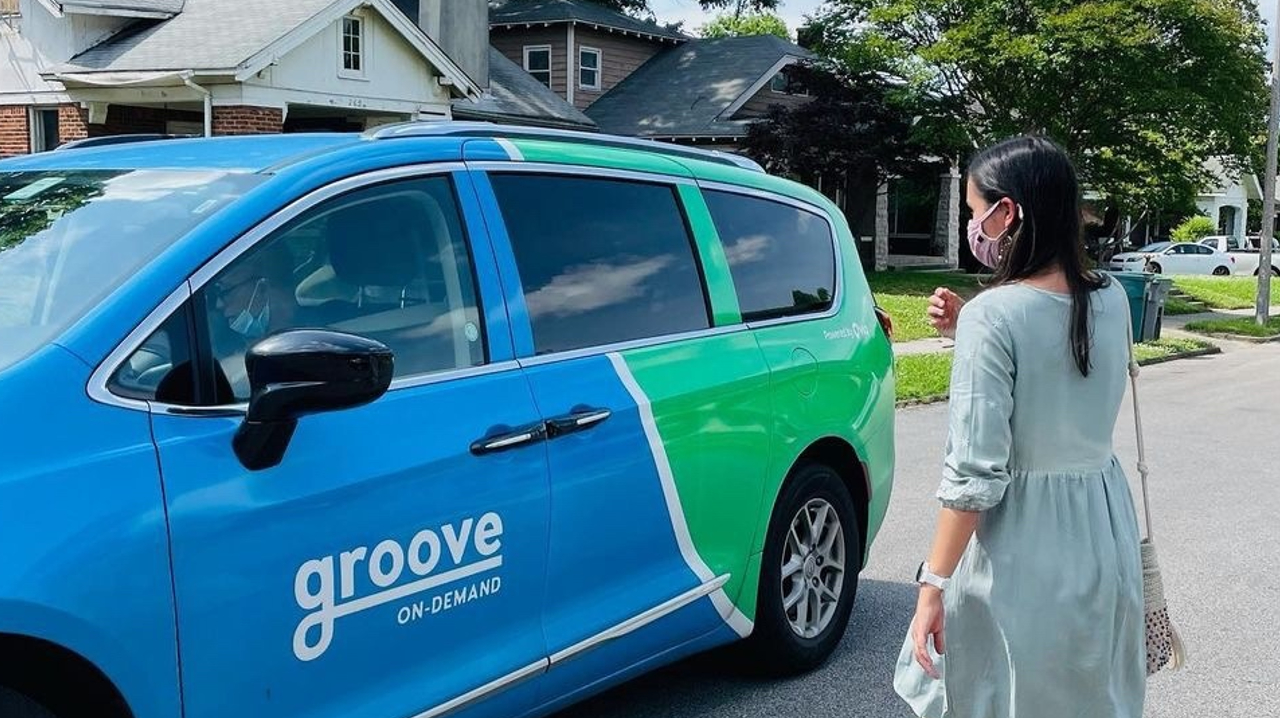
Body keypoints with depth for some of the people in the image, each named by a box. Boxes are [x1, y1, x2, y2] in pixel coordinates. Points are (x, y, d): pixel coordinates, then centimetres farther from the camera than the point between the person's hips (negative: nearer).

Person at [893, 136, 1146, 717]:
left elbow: (974, 474, -21)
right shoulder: (1113, 301, 1)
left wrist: (933, 585, -15)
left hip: (1020, 547, -6)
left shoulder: (992, 315, -19)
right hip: (1103, 528, 7)